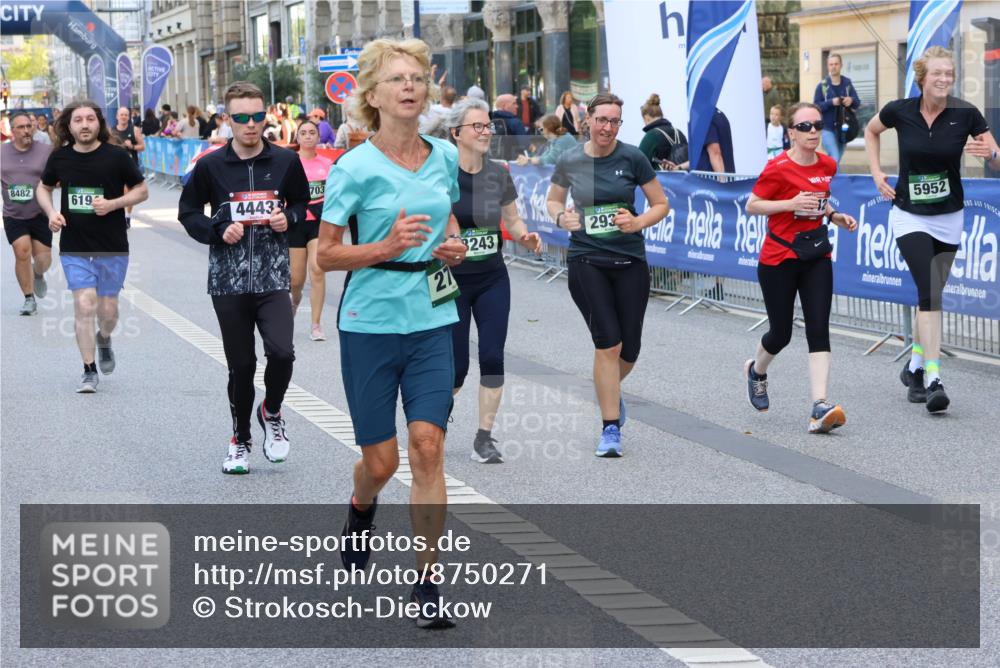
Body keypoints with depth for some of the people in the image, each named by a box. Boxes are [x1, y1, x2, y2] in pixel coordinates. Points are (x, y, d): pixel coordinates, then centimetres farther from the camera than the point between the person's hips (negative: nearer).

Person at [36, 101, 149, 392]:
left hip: (113, 248, 0)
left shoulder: (117, 157, -6)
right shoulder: (60, 158, 1)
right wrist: (51, 212, -2)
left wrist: (113, 204, -15)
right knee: (84, 305, -11)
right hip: (74, 248, 0)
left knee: (108, 309, 6)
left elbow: (142, 191, 2)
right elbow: (44, 188, 18)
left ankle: (104, 339, 42)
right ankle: (89, 371, 0)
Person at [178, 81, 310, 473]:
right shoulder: (211, 166, -1)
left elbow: (302, 203, 18)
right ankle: (241, 441, 25)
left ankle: (271, 412, 13)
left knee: (281, 352, -18)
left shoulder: (286, 162, 2)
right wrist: (219, 231, -8)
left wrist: (289, 218, -4)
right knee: (241, 365, 6)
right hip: (228, 279, 0)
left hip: (273, 277, 0)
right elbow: (188, 212, 9)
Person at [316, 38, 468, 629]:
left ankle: (427, 584, -3)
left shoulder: (445, 156, 4)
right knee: (381, 461, 4)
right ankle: (361, 511, 42)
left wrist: (453, 244, 1)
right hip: (372, 321, -3)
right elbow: (326, 254, -6)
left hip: (433, 320, 3)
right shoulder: (355, 168, -9)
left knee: (428, 447, -9)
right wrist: (387, 246, -21)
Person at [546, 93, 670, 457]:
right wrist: (561, 218, -4)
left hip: (630, 260, 1)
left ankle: (610, 389, 41)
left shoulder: (632, 158, -3)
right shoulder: (569, 161, 0)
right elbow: (553, 200, 17)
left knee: (629, 349, 5)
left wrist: (638, 222, -15)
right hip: (586, 261, -1)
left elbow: (661, 204, 3)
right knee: (608, 342, -12)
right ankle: (611, 428, -2)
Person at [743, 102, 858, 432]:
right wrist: (791, 203, -22)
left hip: (816, 258, 4)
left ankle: (820, 407, -17)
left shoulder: (827, 165, 5)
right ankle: (756, 370, 41)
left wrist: (835, 216, 4)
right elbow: (752, 206, -10)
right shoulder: (778, 168, -14)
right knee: (781, 333, 6)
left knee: (818, 329, -10)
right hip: (778, 260, -4)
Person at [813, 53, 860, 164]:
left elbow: (857, 103, 4)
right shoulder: (822, 86, -3)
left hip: (843, 128, 4)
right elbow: (816, 106, -8)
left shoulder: (847, 83, 6)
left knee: (836, 160, 14)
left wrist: (851, 100, -20)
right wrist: (831, 102, -23)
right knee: (834, 159, -18)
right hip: (827, 128, -4)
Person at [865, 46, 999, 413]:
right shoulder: (900, 111, -10)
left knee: (931, 296, 13)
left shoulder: (965, 114, -10)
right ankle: (933, 379, -23)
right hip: (909, 217, -2)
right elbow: (871, 130, 13)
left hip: (948, 218, 2)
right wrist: (876, 172, 2)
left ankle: (914, 368, 33)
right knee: (929, 291, -18)